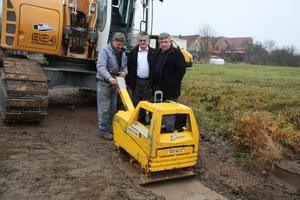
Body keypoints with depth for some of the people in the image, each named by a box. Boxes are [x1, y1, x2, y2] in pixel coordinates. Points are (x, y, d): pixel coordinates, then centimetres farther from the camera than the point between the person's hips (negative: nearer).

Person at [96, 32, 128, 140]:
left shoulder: (122, 52, 10)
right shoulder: (105, 50, -15)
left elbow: (125, 65, 16)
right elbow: (100, 67, -27)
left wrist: (124, 72, -8)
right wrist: (109, 78, -42)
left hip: (115, 83, 8)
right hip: (104, 83, -7)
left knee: (112, 107, 14)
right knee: (104, 108, -4)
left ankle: (110, 127, 28)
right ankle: (104, 130, 6)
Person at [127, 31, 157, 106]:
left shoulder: (154, 52, 2)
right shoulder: (133, 52, 6)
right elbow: (128, 67, 7)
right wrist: (127, 82, 3)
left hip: (149, 82, -1)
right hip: (136, 82, 1)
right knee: (135, 103, 10)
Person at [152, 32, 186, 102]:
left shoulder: (177, 53, -9)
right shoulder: (158, 53, 16)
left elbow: (181, 70, -15)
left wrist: (173, 84, -19)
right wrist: (153, 84, 15)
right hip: (158, 88, 8)